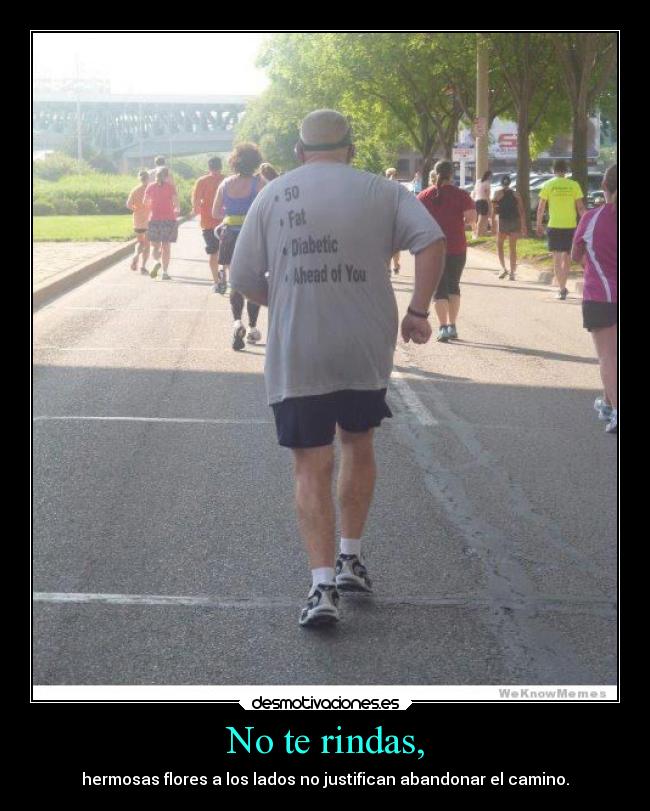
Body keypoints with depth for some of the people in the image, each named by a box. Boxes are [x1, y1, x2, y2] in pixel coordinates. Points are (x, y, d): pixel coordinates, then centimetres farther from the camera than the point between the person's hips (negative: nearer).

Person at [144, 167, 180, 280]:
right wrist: (177, 210, 12)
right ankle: (164, 272, 1)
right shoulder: (170, 187, -5)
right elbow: (176, 202, -9)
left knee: (155, 246, 12)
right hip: (168, 219, -2)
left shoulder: (150, 187, 3)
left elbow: (145, 202, 10)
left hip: (154, 219, 2)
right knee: (166, 246, 6)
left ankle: (158, 262, -18)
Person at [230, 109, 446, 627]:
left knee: (312, 468, 4)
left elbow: (244, 279, 3)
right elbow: (432, 240, -12)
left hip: (295, 356, -1)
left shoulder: (273, 196, 3)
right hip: (366, 350, 1)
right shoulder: (382, 192, 3)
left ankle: (323, 585, -7)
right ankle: (351, 559, 28)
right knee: (359, 447, 24)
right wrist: (418, 312, -7)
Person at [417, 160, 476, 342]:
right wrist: (463, 221, 7)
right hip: (457, 248, 0)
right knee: (454, 285, 17)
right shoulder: (461, 195, -5)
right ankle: (452, 326, 14)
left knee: (439, 288, 3)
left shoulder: (424, 196, -1)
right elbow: (472, 218, -14)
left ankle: (443, 327, -7)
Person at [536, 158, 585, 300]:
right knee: (567, 257, 16)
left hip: (554, 226, -1)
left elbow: (541, 207, 0)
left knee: (557, 258, 3)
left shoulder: (548, 185, -2)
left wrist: (539, 225, 10)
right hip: (571, 226, 2)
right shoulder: (574, 185, 0)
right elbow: (580, 207, -1)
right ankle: (563, 287, 22)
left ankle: (562, 289, -4)